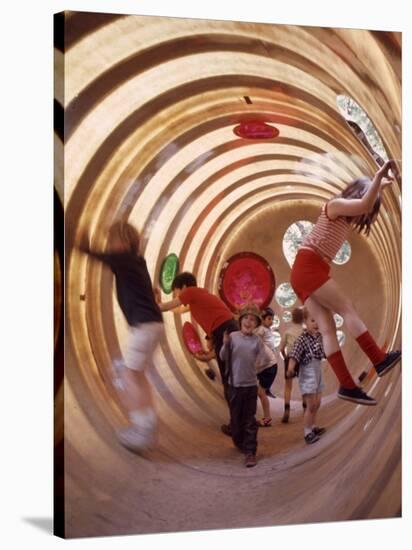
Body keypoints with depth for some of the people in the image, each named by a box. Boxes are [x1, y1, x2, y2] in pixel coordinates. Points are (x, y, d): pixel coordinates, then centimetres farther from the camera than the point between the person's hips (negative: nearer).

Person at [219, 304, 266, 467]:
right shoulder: (233, 337, -6)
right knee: (236, 417, 12)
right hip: (235, 384, 0)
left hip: (251, 384, 0)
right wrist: (225, 344, -22)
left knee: (250, 420, 1)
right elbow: (223, 357, -7)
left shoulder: (257, 340, -2)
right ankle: (240, 443, 35)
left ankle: (250, 452, 2)